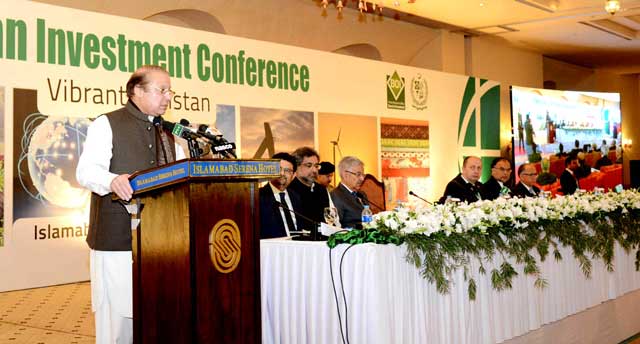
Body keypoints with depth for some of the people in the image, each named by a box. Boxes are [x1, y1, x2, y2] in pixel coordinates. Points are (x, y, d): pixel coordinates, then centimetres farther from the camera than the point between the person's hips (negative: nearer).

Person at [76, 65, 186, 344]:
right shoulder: (107, 124, 1)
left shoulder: (167, 133, 20)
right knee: (118, 311, -4)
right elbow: (86, 171, -11)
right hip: (118, 237, -5)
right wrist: (112, 180, -32)